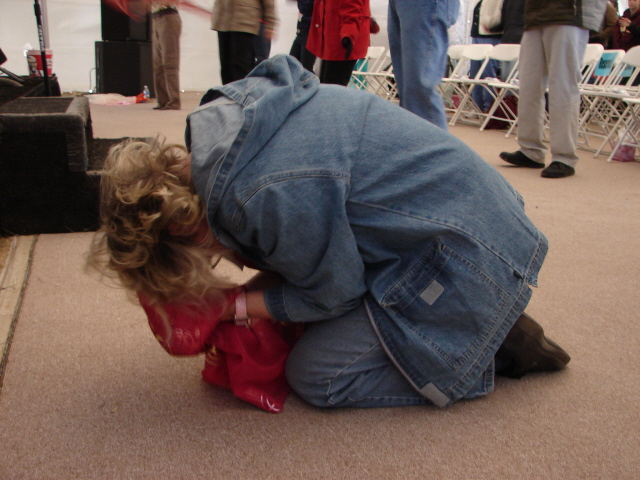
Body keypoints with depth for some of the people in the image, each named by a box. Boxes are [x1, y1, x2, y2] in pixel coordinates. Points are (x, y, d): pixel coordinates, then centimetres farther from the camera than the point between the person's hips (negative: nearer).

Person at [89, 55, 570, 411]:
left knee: (314, 375, -5)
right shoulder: (224, 110, -2)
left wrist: (231, 308, -6)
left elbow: (333, 294, -12)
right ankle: (488, 323, 17)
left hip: (468, 252, -9)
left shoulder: (269, 194, -30)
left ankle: (495, 349, 3)